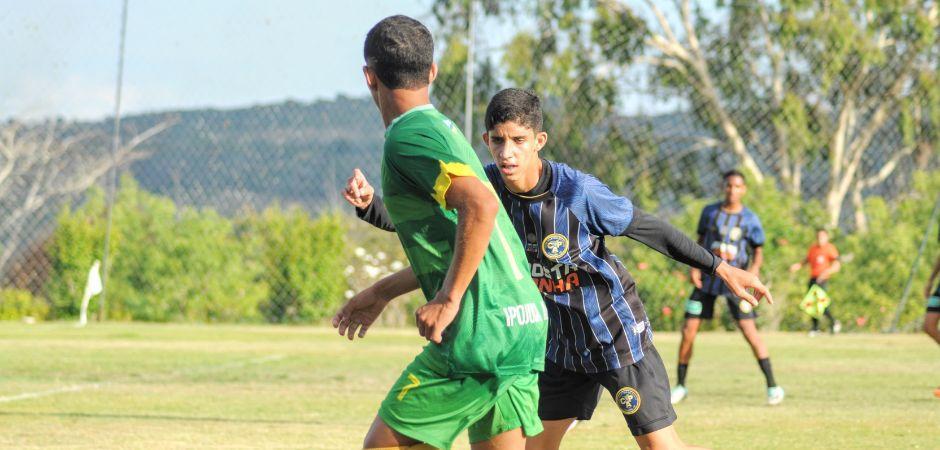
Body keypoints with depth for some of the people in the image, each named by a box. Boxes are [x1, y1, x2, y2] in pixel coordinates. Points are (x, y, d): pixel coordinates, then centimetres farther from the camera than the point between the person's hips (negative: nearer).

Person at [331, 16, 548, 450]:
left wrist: (448, 300, -21)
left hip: (479, 333, -9)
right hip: (526, 325, 9)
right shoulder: (441, 127, 20)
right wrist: (381, 292, 34)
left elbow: (481, 205, -26)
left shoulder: (407, 137, -10)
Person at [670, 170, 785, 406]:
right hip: (707, 278, 3)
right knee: (688, 330, -2)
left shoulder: (750, 219, -4)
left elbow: (758, 252, 2)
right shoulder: (709, 212, 2)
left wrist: (753, 270, -18)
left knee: (749, 330, -13)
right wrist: (695, 267, -3)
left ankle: (772, 386, -6)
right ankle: (680, 386, 13)